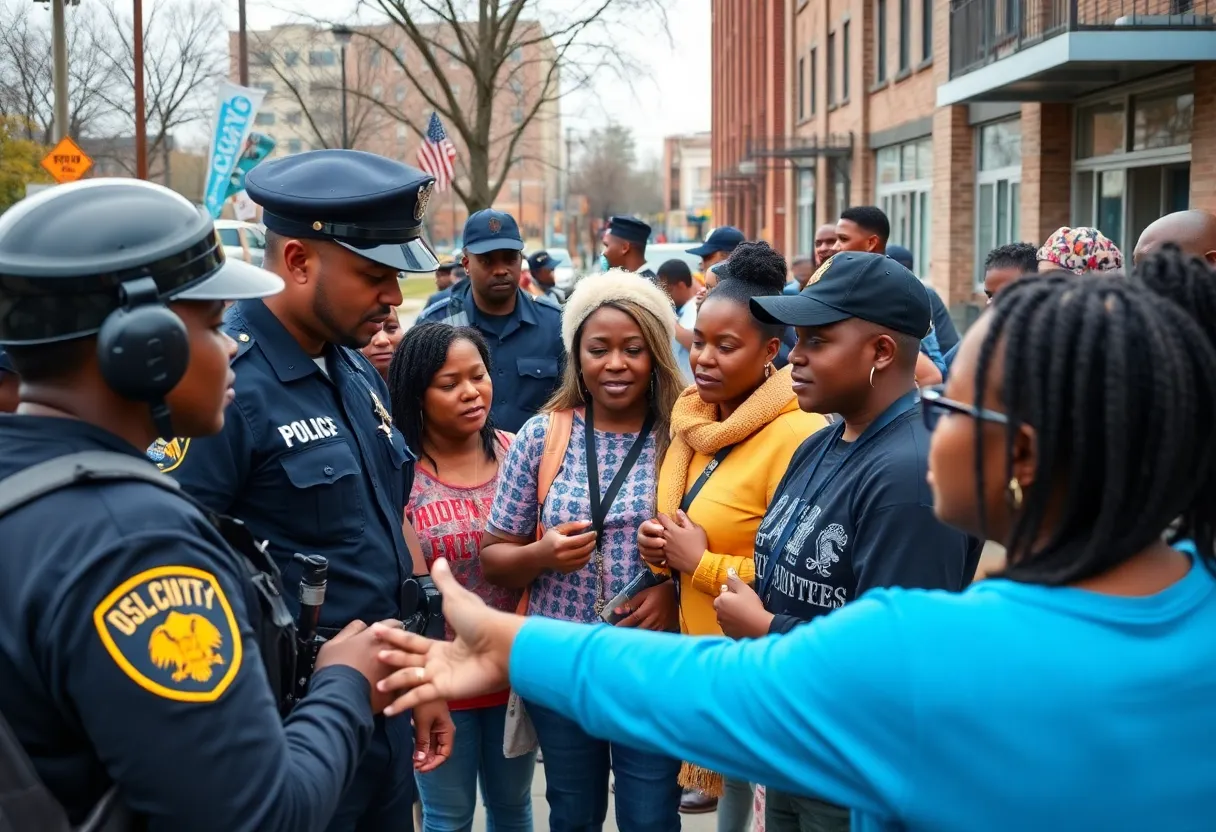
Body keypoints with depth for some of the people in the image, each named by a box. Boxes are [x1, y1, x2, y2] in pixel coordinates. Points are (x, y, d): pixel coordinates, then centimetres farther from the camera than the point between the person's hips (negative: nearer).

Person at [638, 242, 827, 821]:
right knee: (729, 780, 17)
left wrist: (702, 562, -17)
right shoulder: (690, 415, 5)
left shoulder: (796, 435, -21)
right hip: (696, 649, 7)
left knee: (758, 802, 5)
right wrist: (662, 548, 0)